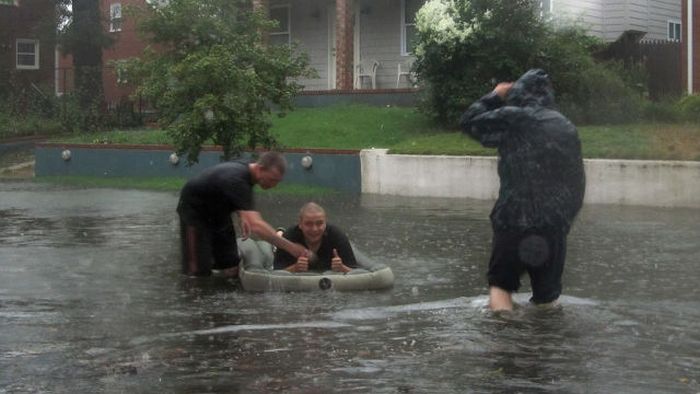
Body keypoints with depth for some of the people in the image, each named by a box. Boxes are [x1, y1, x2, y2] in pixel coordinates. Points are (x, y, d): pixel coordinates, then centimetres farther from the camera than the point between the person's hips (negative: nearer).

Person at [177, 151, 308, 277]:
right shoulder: (238, 180, -39)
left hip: (218, 210, 8)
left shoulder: (246, 170, -11)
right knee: (200, 272, -16)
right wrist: (290, 247, -48)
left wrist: (242, 216, -12)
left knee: (232, 270, 0)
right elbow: (256, 226, -47)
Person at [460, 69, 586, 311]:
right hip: (556, 226, 4)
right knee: (547, 294, 13)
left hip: (515, 222, -4)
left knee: (501, 283, 5)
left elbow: (470, 122, 5)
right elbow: (578, 182, 15)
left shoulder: (513, 118, -6)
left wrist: (494, 97, 17)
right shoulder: (567, 127, 11)